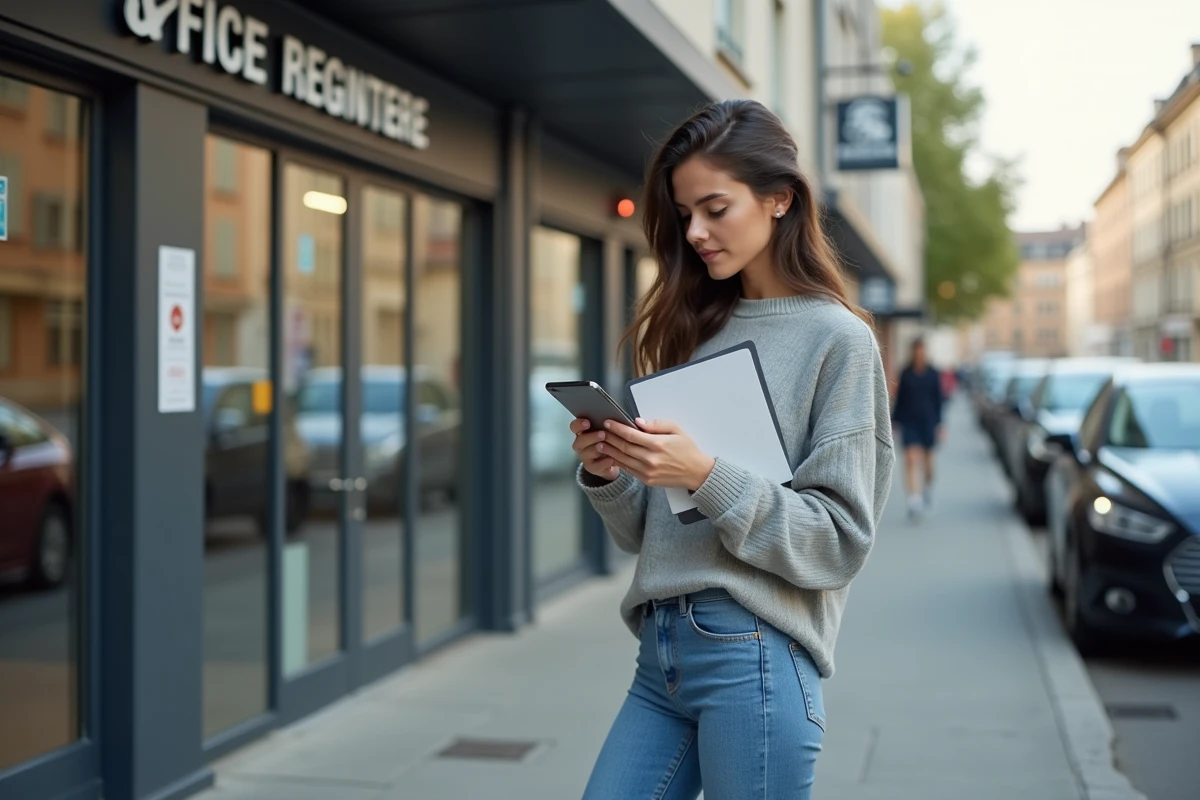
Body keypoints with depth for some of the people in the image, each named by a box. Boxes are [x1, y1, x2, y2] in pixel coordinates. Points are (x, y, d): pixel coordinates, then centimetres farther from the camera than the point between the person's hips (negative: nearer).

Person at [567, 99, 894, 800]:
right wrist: (608, 477, -6)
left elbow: (840, 541, -9)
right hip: (661, 650, 6)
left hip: (755, 656, -5)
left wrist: (708, 477, -20)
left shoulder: (838, 339, -4)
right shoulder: (694, 331, 12)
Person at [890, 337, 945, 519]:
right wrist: (895, 420, 6)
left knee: (927, 459, 11)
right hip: (909, 421, -1)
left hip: (927, 421, 1)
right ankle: (914, 500, -20)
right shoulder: (906, 374, 4)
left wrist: (938, 424, 1)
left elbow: (938, 400, 5)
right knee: (911, 459, -13)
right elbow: (900, 398, 8)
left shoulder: (933, 374, 3)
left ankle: (927, 490, 39)